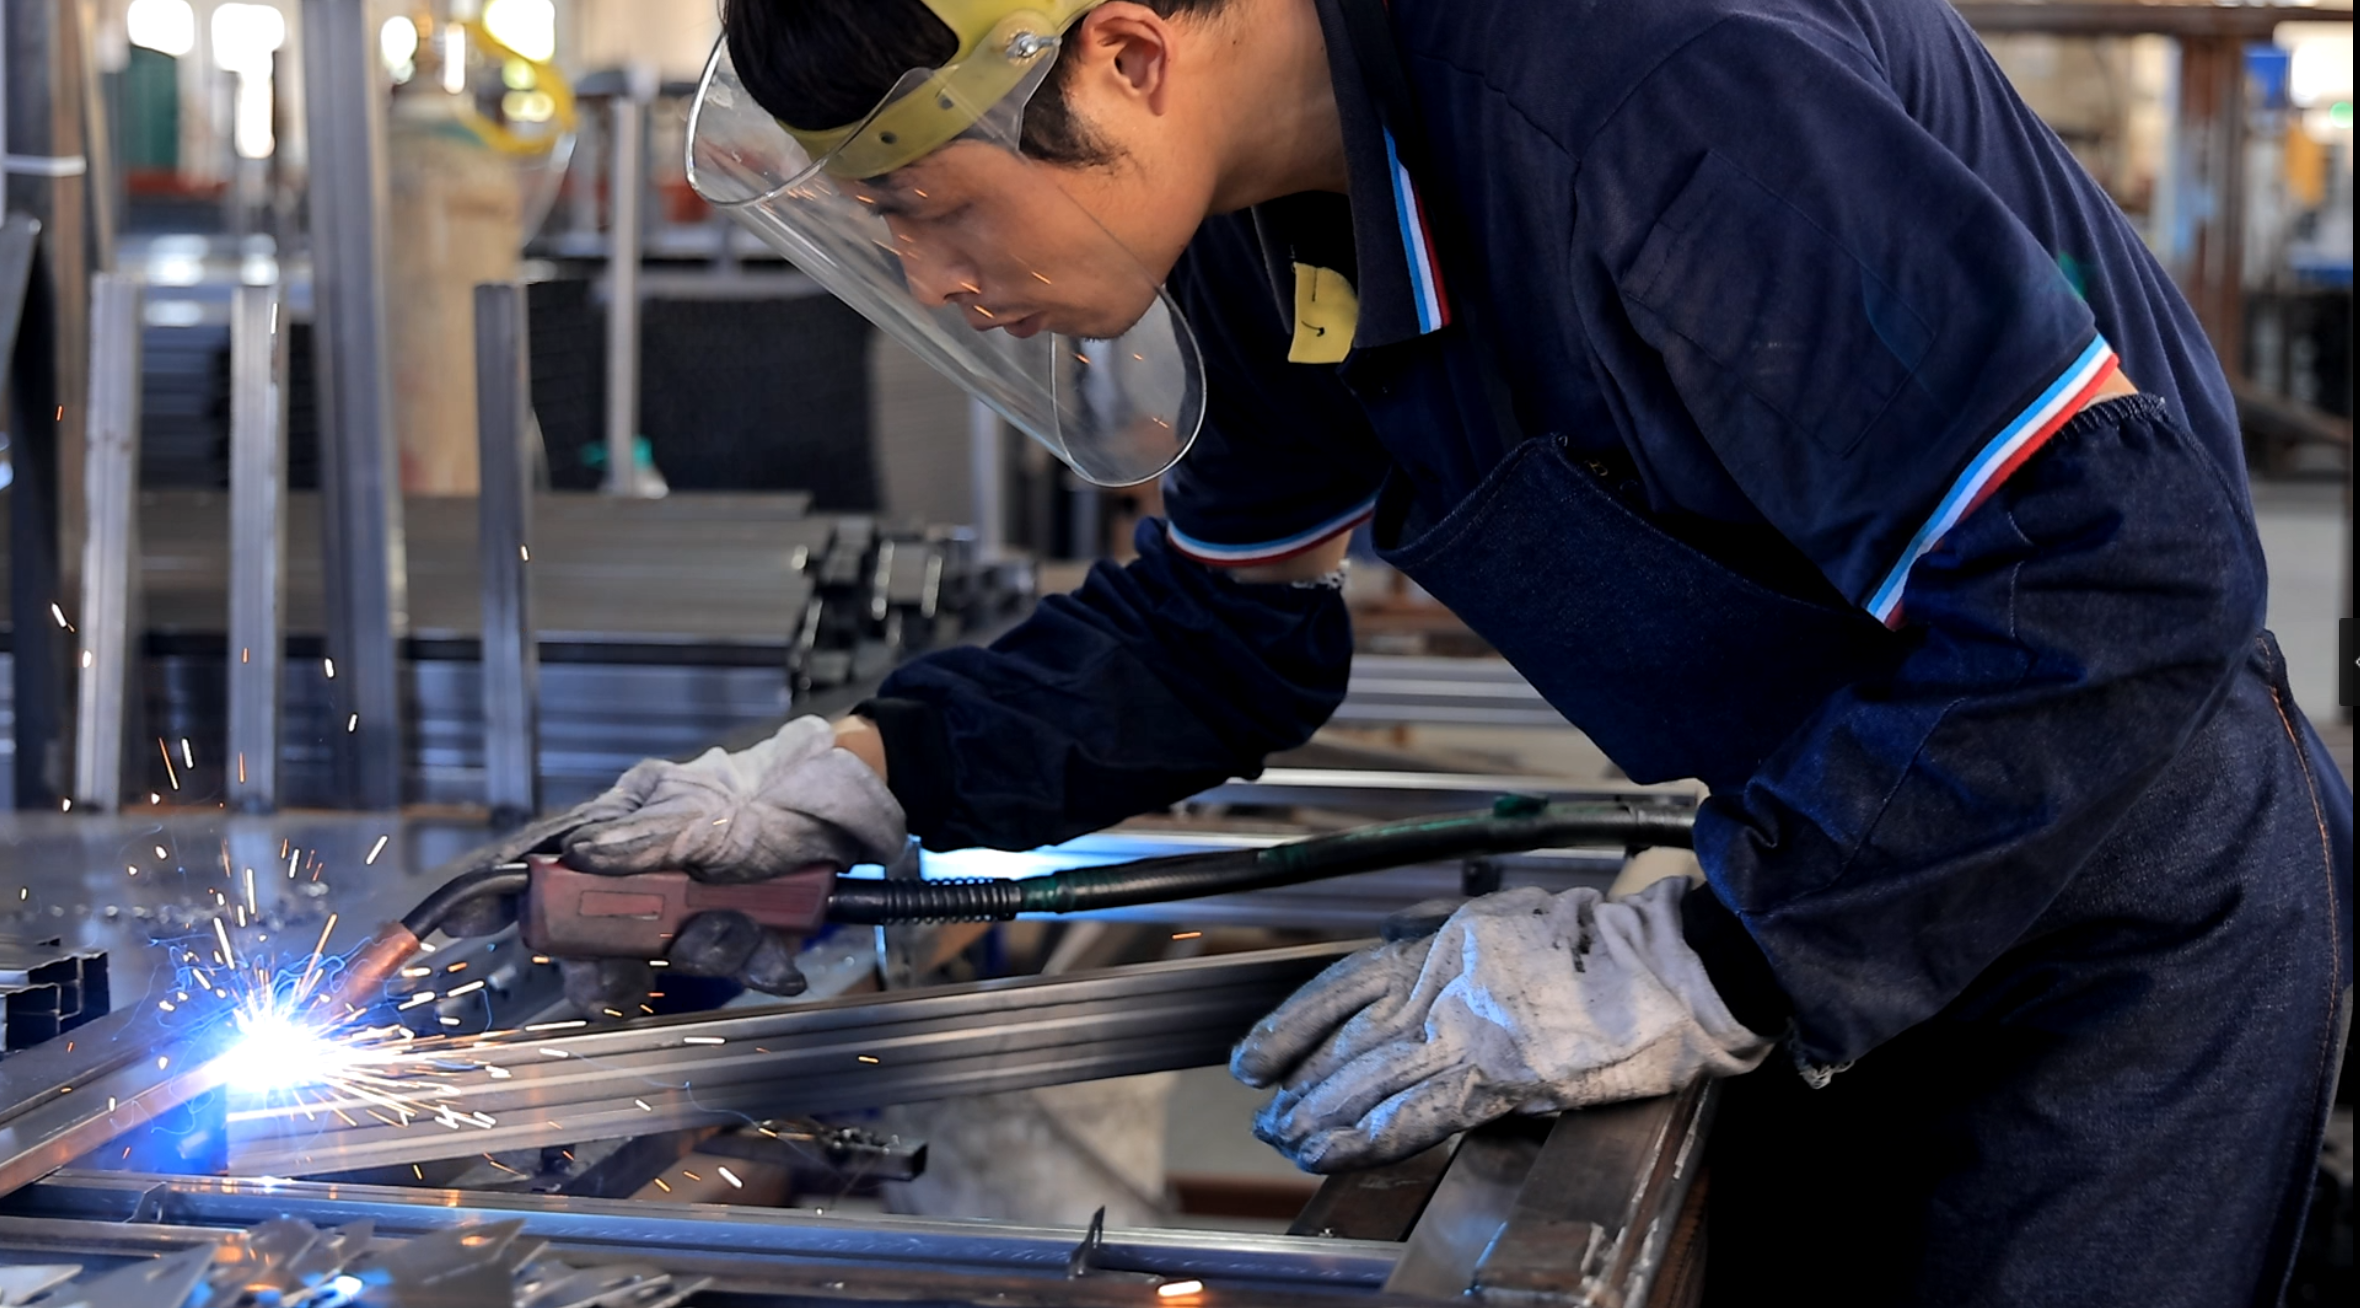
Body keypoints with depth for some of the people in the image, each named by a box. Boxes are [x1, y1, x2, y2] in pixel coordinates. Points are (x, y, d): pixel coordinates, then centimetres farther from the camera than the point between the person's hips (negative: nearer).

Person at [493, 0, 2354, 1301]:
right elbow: (1227, 629, 11)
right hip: (1835, 848, 8)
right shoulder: (1261, 215, -4)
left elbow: (2121, 581, -33)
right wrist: (874, 775, -2)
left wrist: (1698, 973, -32)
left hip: (2121, 872, -8)